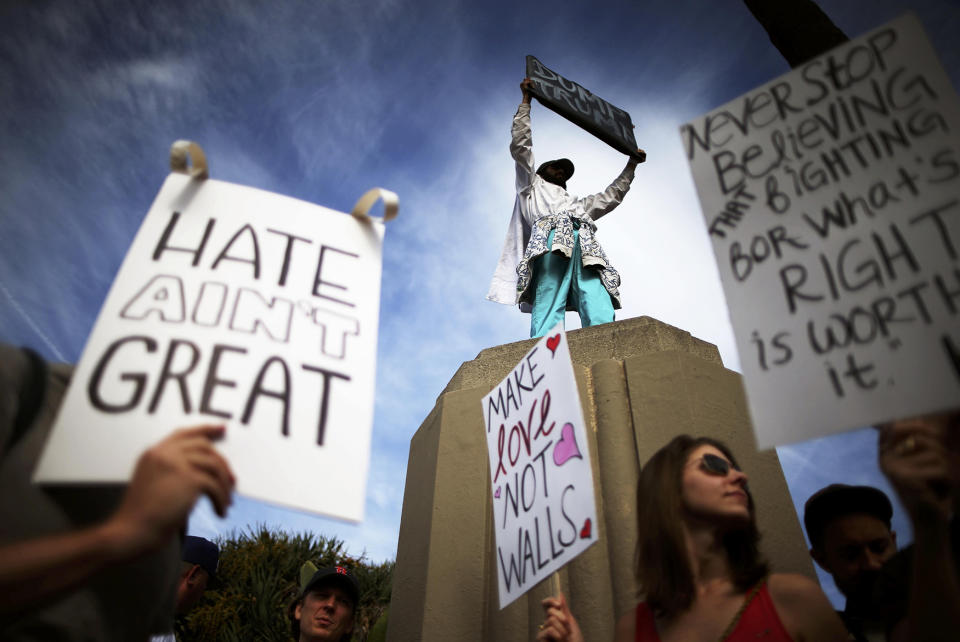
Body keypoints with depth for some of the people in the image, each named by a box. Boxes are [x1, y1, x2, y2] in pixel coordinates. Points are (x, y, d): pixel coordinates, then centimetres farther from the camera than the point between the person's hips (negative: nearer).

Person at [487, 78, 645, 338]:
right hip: (552, 240, -4)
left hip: (586, 249, 5)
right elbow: (520, 145, 27)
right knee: (548, 310, -26)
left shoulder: (578, 204, 46)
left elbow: (612, 196, 54)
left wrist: (631, 165, 55)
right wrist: (526, 99, 29)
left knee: (601, 320, -21)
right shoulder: (533, 187, 33)